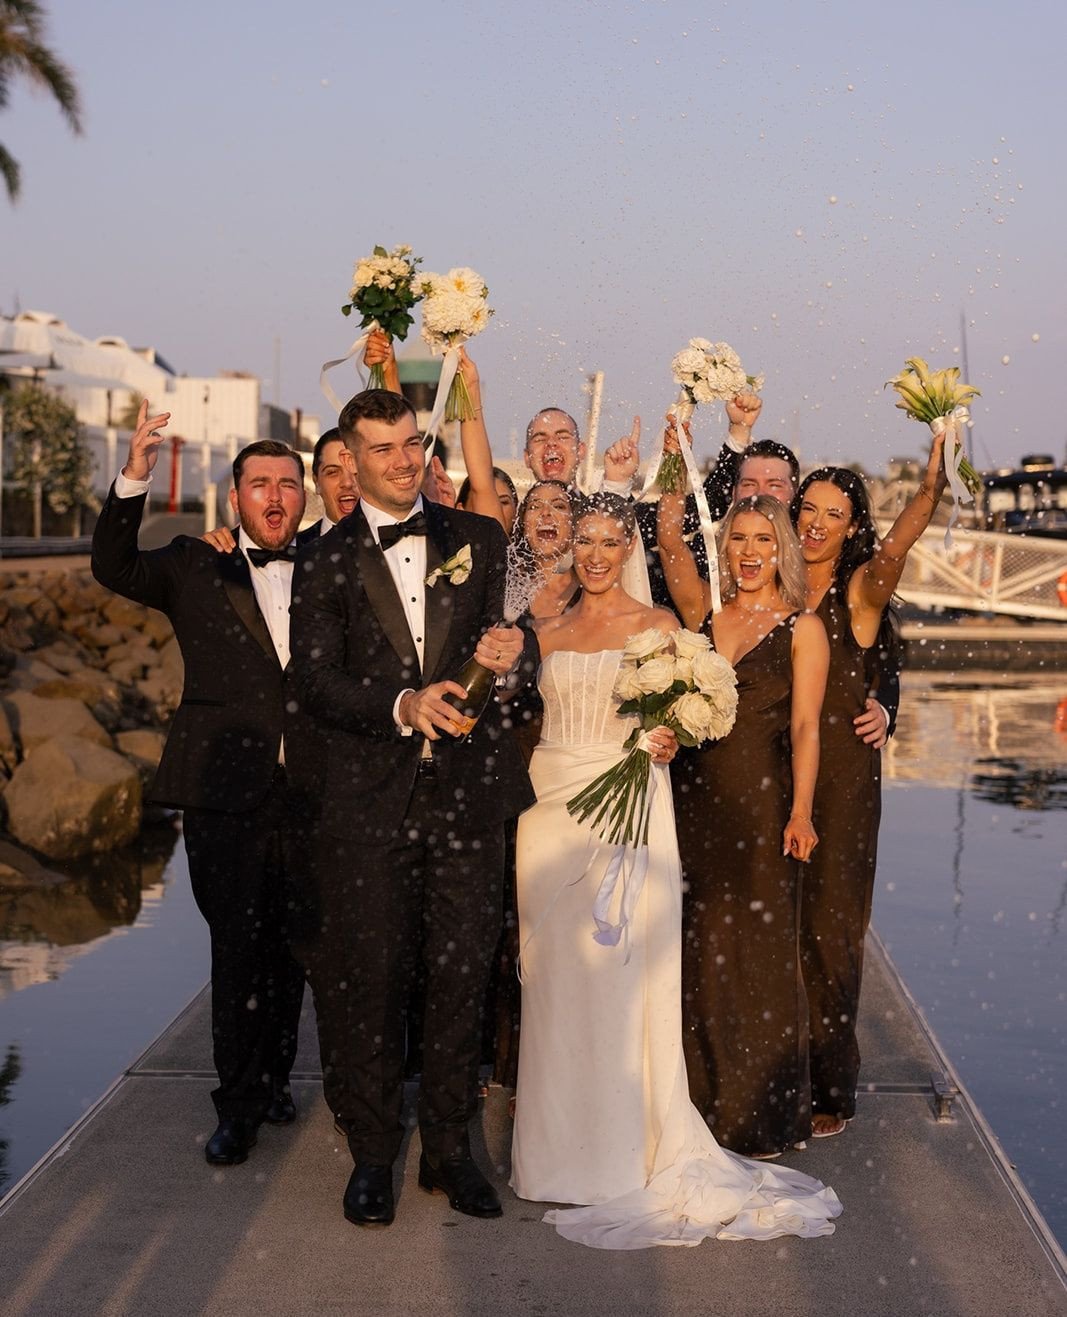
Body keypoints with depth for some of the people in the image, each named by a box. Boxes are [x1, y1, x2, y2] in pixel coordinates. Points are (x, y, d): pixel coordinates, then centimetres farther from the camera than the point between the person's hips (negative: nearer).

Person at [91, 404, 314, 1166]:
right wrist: (134, 481, -21)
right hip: (225, 797, -2)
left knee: (288, 953, 14)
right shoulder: (196, 572, 5)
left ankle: (272, 1081, 32)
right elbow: (115, 568, -9)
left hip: (308, 798, 2)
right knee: (237, 954, 3)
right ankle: (240, 1108, 16)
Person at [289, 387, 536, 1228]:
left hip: (468, 793, 2)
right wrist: (402, 704, -20)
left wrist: (512, 650, -17)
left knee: (462, 976, 8)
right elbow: (317, 685, -5)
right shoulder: (327, 562, 2)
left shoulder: (479, 540, 9)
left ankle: (449, 1147, 23)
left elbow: (518, 637, 7)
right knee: (367, 980, 4)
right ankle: (372, 1155, 20)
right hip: (370, 802, -1)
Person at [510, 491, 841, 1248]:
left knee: (619, 972, -4)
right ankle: (558, 1145, 17)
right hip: (550, 809, 3)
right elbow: (531, 718, 16)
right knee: (554, 977, 4)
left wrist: (666, 743, -17)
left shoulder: (658, 627, 3)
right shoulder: (549, 632, 13)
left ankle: (624, 1149, 8)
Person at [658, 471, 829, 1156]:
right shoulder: (704, 611, 11)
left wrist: (801, 811, -16)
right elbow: (672, 541, -1)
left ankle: (765, 1115, 11)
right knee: (699, 953, 7)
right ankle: (705, 1101, 19)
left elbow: (805, 726, -6)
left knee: (760, 951, 0)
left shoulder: (802, 628, 0)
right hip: (694, 798, 4)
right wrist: (677, 466, -5)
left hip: (762, 803, -4)